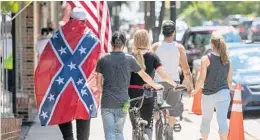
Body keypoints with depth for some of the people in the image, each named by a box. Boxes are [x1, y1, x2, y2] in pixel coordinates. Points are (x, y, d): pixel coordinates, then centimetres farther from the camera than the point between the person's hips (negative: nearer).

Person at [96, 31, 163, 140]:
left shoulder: (103, 60, 0)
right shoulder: (129, 59, -1)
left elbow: (98, 83, 4)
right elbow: (144, 76, 10)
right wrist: (155, 86, 27)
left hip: (107, 102, -1)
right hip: (122, 102, 1)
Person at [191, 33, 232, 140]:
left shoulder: (206, 59, -8)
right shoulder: (227, 61, 4)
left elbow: (202, 79, -10)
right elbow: (229, 81, 8)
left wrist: (195, 90, 5)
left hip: (208, 94, -2)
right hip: (223, 93, 2)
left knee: (206, 119, 17)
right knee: (222, 119, -7)